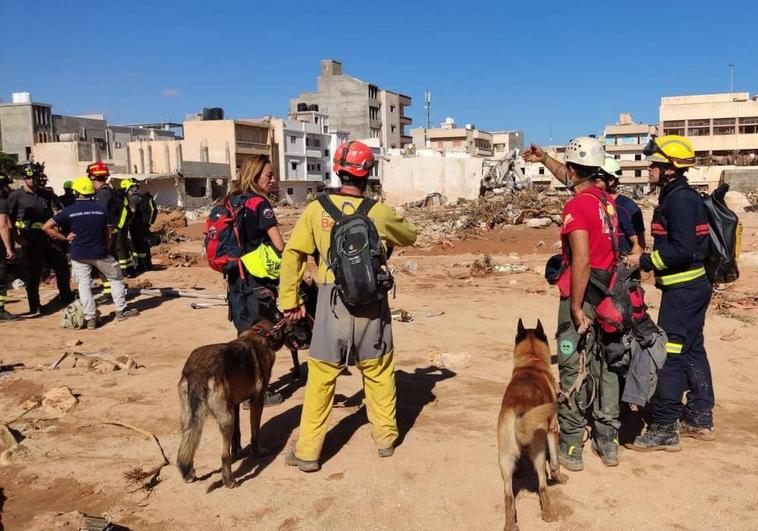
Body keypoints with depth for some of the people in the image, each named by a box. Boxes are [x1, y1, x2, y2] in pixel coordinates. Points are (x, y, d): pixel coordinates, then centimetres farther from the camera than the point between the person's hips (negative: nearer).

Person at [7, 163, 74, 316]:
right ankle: (34, 307, 13)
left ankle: (66, 298, 24)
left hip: (49, 239, 4)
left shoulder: (47, 194, 7)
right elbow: (9, 220, -4)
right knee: (33, 274, 3)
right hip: (30, 242, -4)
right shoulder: (16, 196, -3)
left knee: (63, 268, 7)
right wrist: (19, 238, -11)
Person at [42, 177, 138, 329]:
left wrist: (64, 238, 0)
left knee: (84, 285, 8)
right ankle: (121, 311, 19)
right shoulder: (101, 209, -1)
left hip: (79, 255, 0)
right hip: (99, 253, 0)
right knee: (116, 279, 16)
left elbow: (46, 227, -8)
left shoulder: (68, 211, -5)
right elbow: (108, 235, 4)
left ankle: (90, 318, 5)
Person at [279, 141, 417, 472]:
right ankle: (386, 438, 31)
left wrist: (290, 300, 3)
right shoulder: (378, 212, -3)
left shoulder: (316, 210, -3)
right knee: (379, 372, 17)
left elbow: (292, 255, -4)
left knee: (321, 377, 8)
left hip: (332, 302, 0)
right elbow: (410, 236, 14)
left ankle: (308, 452, 15)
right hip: (371, 303, 1)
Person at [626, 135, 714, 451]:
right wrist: (646, 259, 11)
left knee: (669, 355, -6)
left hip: (683, 290, -11)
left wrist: (644, 261, -17)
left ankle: (664, 430, 1)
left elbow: (683, 249, -25)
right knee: (692, 350, 17)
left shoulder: (680, 199, -17)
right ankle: (699, 420, 29)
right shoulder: (677, 196, 14)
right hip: (692, 286, 11)